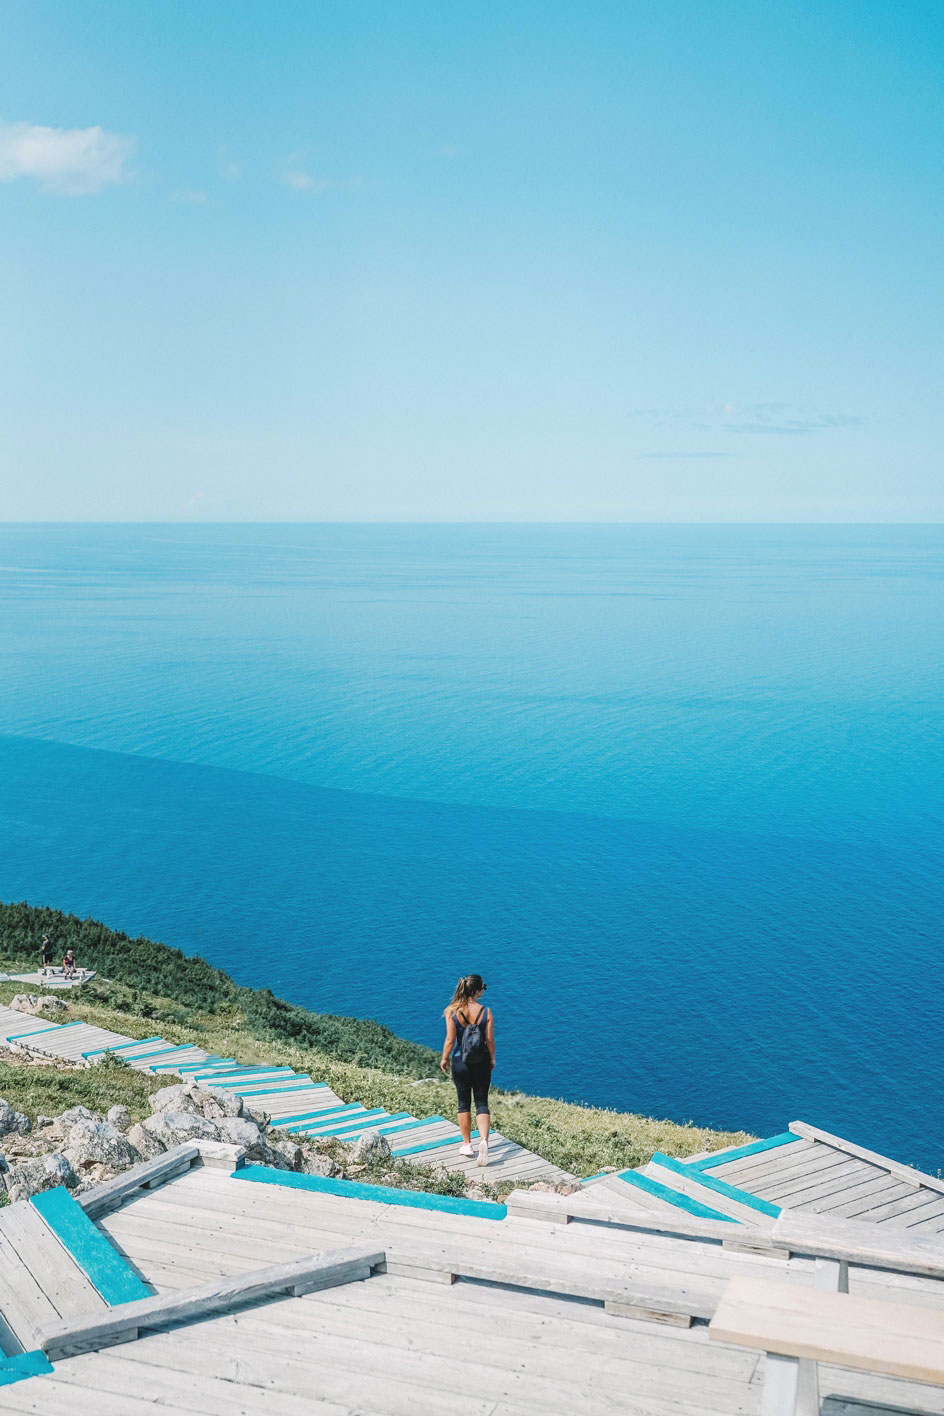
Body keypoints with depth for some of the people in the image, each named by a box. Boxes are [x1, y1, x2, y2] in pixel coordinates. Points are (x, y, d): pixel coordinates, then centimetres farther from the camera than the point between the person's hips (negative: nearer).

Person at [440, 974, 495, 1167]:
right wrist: (492, 1059, 10)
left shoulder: (452, 1012, -12)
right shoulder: (486, 1012, -11)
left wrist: (444, 1059, 6)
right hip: (481, 1063, 0)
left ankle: (467, 1145, 23)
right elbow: (490, 1040, -6)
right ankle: (483, 1140, -13)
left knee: (464, 1103, 15)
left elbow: (450, 1040, -10)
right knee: (482, 1103, 7)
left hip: (460, 1063, 0)